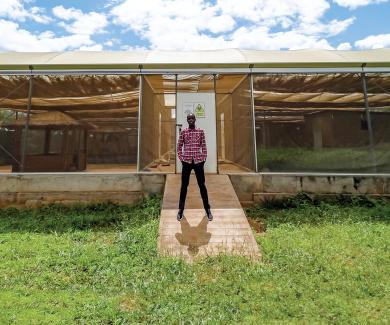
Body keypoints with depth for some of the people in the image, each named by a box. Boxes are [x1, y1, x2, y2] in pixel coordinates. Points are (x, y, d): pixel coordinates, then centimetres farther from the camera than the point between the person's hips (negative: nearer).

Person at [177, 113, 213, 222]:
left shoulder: (200, 131, 5)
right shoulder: (183, 132, 4)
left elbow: (204, 146, 6)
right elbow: (179, 146, 7)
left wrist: (204, 158, 0)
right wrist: (181, 159, -1)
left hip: (198, 161, 0)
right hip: (186, 161, 0)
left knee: (202, 185, 5)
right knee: (184, 185, 6)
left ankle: (207, 209, 14)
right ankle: (181, 209, 17)